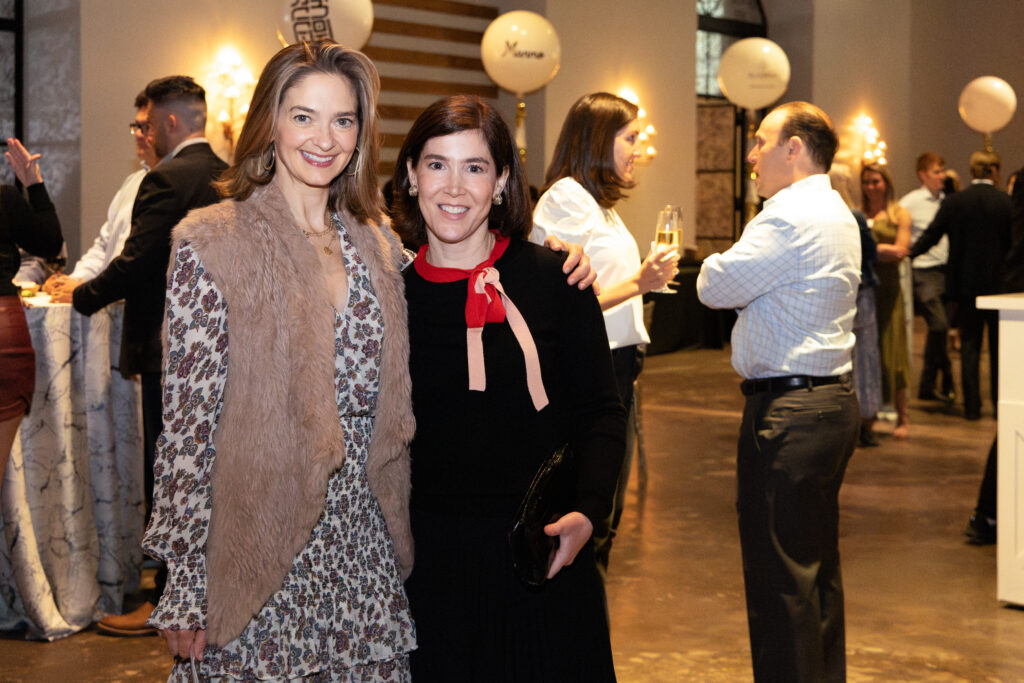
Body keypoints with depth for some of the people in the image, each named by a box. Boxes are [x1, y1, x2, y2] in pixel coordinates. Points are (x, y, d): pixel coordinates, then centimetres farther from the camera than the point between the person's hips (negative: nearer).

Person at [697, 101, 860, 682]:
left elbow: (715, 286, -13)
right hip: (834, 399, 11)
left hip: (788, 410, -11)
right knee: (818, 565, 18)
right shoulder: (837, 215, 17)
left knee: (779, 575, -4)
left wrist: (717, 261, 5)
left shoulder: (791, 217, -16)